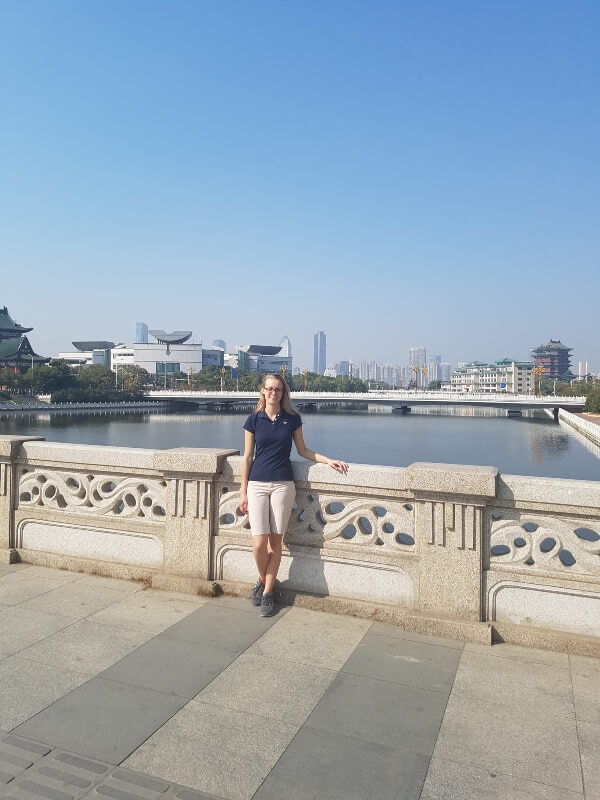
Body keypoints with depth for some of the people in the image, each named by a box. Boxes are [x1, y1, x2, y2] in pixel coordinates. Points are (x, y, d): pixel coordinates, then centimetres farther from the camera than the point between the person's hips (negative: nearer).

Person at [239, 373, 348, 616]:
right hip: (257, 484, 0)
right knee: (259, 542, -6)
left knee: (276, 540, 3)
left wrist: (328, 461, 0)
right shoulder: (254, 420, 1)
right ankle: (262, 580, 24)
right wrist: (243, 492, 2)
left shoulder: (292, 419, 3)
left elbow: (303, 450, 12)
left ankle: (267, 592, 18)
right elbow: (247, 457, 4)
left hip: (283, 484, 1)